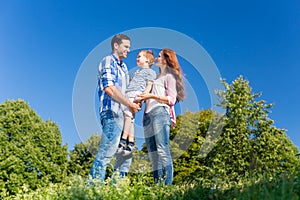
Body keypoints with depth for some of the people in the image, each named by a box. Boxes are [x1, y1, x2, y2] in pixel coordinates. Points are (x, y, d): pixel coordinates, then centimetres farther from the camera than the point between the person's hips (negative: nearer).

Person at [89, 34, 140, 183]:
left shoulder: (123, 67, 27)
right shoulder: (108, 61, -1)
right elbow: (109, 88, -13)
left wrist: (133, 104, 7)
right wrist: (129, 104, -11)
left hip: (124, 114, 10)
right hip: (112, 112, -9)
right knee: (107, 152, -14)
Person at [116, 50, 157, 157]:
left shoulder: (150, 71, 10)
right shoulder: (136, 72, 35)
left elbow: (149, 86, -2)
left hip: (136, 94, -8)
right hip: (127, 95, 8)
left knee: (127, 114, -24)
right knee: (130, 119, -2)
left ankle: (124, 140, -27)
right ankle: (130, 143, -5)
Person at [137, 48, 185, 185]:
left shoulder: (169, 76, 8)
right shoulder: (156, 77, 29)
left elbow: (171, 99, -4)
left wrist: (152, 96, -13)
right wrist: (142, 99, 9)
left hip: (160, 112, -7)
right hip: (148, 114, 8)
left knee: (162, 149, -14)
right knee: (152, 152, 3)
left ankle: (168, 183, -14)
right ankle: (157, 182, 5)